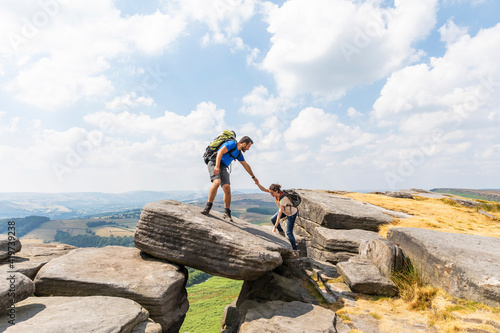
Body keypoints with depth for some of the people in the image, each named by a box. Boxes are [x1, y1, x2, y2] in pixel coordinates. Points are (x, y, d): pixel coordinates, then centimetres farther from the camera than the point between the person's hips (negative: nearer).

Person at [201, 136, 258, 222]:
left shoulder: (239, 153, 17)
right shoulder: (232, 144, -8)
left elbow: (246, 166, 28)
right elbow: (220, 152, -20)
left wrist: (253, 177, 36)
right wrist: (217, 166, -31)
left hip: (223, 167, 7)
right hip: (214, 163, -7)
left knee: (227, 188, -8)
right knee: (217, 182, -31)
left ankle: (227, 213, -1)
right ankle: (208, 206, -21)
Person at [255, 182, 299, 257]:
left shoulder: (283, 198, -39)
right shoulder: (276, 192, -18)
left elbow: (280, 213, -38)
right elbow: (263, 189, -16)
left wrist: (275, 227, -36)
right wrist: (258, 184, -36)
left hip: (292, 213, -8)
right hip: (284, 210, 8)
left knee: (289, 232, -8)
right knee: (273, 219, 3)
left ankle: (295, 251, 4)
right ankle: (281, 233, 24)